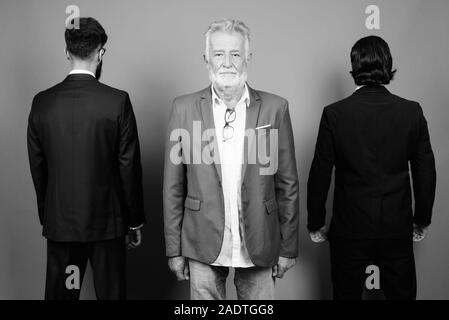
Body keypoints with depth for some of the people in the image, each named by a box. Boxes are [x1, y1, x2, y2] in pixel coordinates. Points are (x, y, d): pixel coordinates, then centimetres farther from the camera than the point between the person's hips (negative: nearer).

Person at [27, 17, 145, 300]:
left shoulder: (42, 102, -2)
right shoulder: (117, 101, -11)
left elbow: (37, 168, 4)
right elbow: (129, 167, -8)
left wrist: (46, 216, 16)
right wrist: (135, 222, 2)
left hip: (59, 223, 3)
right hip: (107, 222, -2)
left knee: (59, 292, 14)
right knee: (111, 292, 11)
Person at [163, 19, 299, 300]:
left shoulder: (275, 108, -3)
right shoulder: (185, 108, -2)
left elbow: (287, 185, 1)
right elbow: (174, 187, 1)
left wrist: (288, 248, 2)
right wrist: (175, 250, 0)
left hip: (259, 248, 0)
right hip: (204, 248, 0)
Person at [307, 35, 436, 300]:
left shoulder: (334, 114, -12)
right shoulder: (412, 112, -6)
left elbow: (319, 176, -7)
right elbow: (426, 172, 1)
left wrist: (316, 224, 5)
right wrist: (422, 220, 16)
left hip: (349, 231, -1)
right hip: (398, 229, 2)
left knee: (347, 294, 15)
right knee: (403, 293, 17)